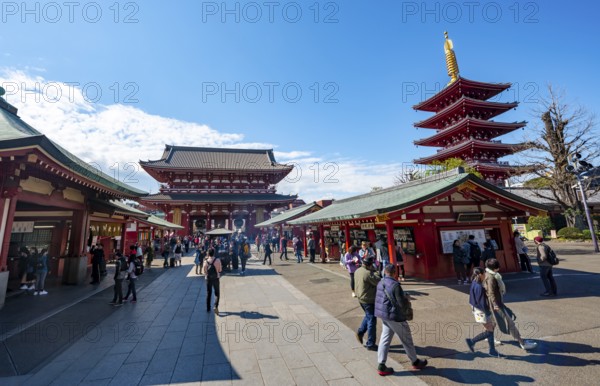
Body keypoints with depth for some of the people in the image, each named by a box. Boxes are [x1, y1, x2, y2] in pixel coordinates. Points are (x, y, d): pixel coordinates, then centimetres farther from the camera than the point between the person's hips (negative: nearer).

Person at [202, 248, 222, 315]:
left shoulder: (205, 261, -9)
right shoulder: (217, 260, -14)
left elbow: (203, 272, -3)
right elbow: (220, 270, -8)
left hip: (208, 279, 2)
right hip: (216, 279, -2)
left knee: (208, 293, 17)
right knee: (217, 293, 9)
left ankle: (208, 308, 24)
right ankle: (216, 306, -10)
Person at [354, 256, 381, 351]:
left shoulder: (357, 271, 2)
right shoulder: (368, 273, -27)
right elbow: (379, 282, -22)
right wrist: (375, 272, -11)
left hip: (361, 298, 9)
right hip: (369, 300, -8)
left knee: (368, 316, 28)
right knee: (372, 320, 5)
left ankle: (360, 332, 26)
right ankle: (370, 344, 16)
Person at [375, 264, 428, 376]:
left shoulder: (380, 283, 2)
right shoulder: (395, 285, -23)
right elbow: (401, 303, -20)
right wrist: (406, 298, 2)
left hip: (383, 314, 7)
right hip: (394, 316, -7)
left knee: (385, 339, 14)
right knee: (406, 339, 15)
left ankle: (381, 366, 17)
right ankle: (415, 362, 35)